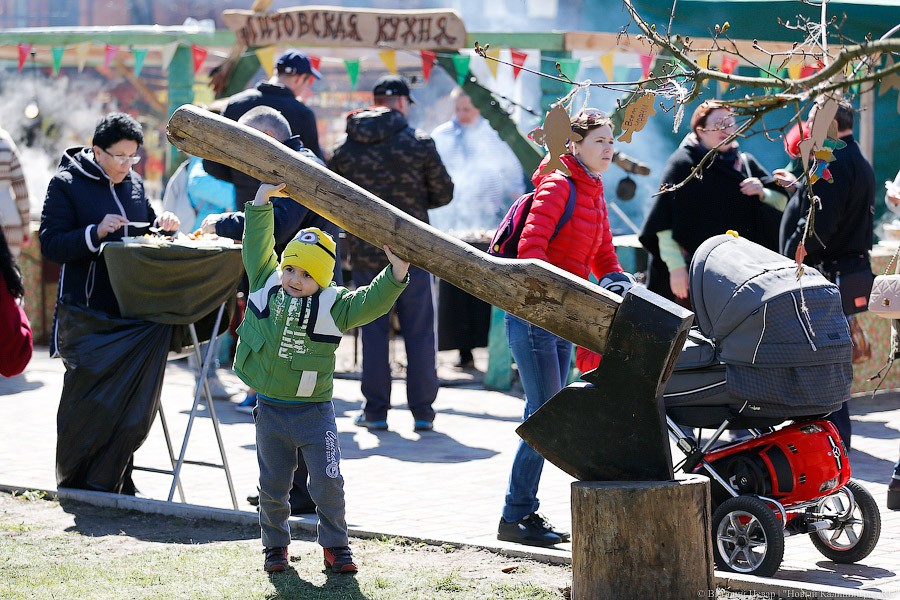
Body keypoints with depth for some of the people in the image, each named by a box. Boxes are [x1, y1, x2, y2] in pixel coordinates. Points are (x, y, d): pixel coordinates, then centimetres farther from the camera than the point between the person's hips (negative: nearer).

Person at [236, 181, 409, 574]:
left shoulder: (334, 305, -5)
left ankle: (335, 546, 11)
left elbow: (371, 302, -14)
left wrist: (396, 273, -28)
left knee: (327, 483, -4)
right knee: (273, 487, 8)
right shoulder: (266, 284, 2)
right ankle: (275, 545, 25)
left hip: (314, 412, -2)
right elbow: (257, 245, 4)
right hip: (270, 409, 2)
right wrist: (262, 200, -2)